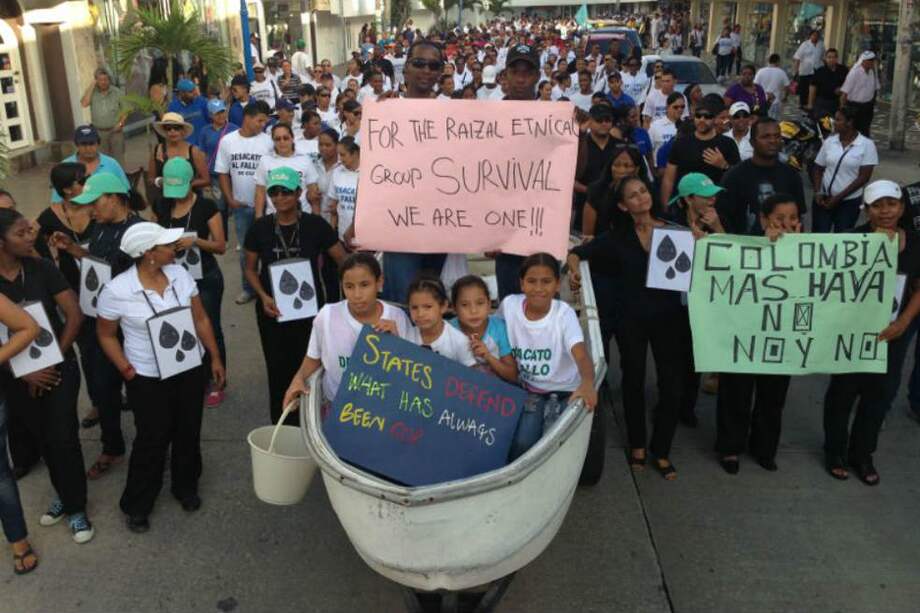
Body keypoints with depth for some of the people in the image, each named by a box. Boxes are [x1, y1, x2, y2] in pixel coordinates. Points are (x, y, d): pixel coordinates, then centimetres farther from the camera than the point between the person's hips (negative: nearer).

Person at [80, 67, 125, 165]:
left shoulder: (117, 92, -2)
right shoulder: (92, 92, -1)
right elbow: (84, 104, -18)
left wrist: (120, 123, -12)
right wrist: (92, 85, -15)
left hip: (115, 130, -1)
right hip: (98, 132, 1)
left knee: (118, 157, 1)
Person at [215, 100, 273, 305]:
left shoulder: (267, 141, -7)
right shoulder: (228, 141, 0)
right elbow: (223, 173, 5)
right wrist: (230, 199, -1)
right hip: (241, 205, 2)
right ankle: (248, 288, 26)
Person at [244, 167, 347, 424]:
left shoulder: (315, 225, -6)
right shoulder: (260, 227, -2)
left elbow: (344, 261, -3)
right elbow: (251, 269, 7)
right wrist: (263, 296, -10)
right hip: (272, 310, 1)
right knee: (278, 369, 7)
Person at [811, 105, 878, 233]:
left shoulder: (867, 145, -6)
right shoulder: (829, 141, 3)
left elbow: (864, 177, -9)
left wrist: (839, 197, -13)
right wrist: (817, 192, -7)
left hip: (849, 201, -2)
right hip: (824, 198, 2)